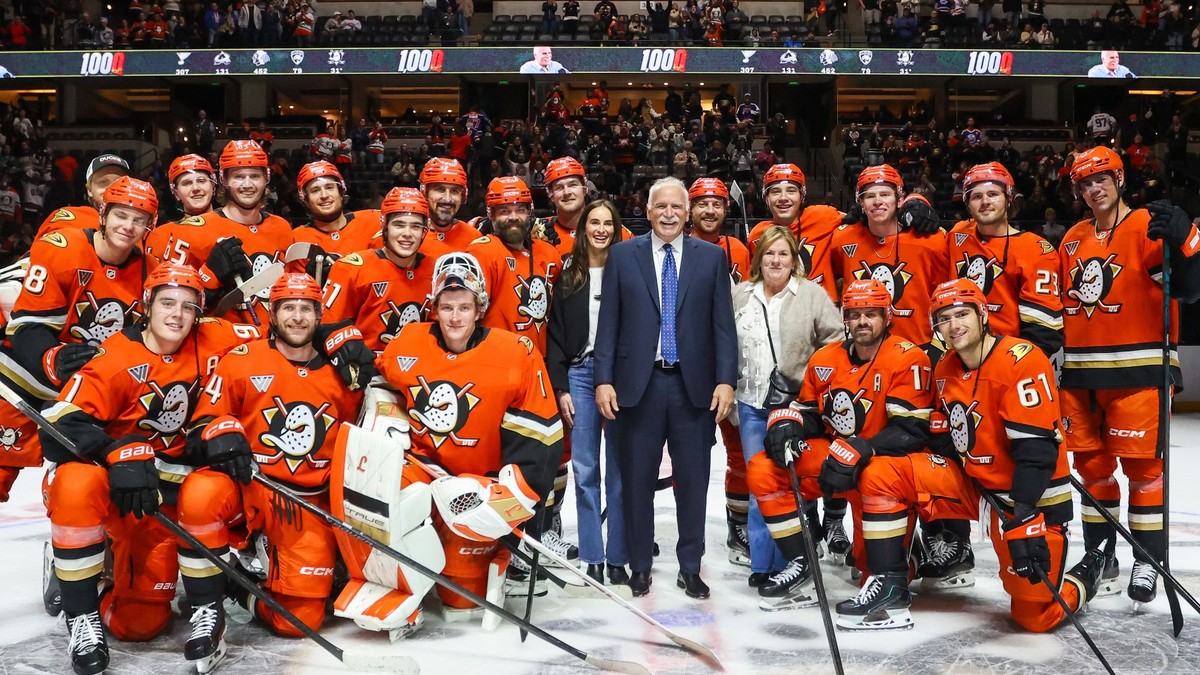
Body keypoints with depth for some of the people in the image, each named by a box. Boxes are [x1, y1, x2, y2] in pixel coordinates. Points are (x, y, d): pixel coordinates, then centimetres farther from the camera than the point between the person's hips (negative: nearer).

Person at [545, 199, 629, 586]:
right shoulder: (569, 277, 9)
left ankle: (617, 559, 9)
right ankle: (592, 559, 10)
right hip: (579, 373, 2)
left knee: (619, 470, 1)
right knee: (585, 470, 2)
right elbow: (556, 335, 9)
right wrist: (561, 388, 1)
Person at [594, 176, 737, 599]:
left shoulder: (711, 257, 7)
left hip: (695, 386, 1)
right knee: (637, 481, 7)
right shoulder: (623, 255, 6)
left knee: (693, 480, 6)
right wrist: (604, 379, -4)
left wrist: (726, 380, -5)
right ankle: (640, 566, 22)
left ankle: (690, 568, 20)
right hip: (639, 383, 0)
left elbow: (723, 324, 4)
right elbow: (609, 322, 3)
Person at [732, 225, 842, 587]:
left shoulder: (812, 294, -2)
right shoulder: (740, 295, 9)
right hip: (752, 403, 3)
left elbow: (836, 340, -2)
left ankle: (786, 563, 11)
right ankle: (761, 563, 15)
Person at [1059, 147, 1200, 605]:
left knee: (1141, 464, -1)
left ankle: (1149, 559, 10)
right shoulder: (1073, 240, 13)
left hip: (1137, 369, -6)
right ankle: (1100, 555, 23)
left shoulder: (1148, 227, -6)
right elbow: (1059, 302, 21)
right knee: (1091, 464, 10)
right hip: (1081, 371, 6)